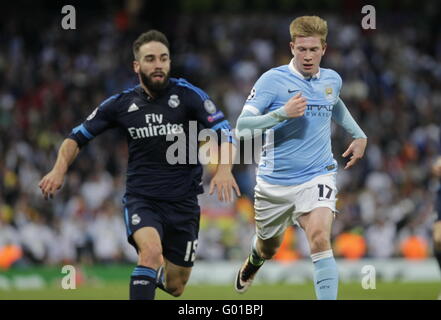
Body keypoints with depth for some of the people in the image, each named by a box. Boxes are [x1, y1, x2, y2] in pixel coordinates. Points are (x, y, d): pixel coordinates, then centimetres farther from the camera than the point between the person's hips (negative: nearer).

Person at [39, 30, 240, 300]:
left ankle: (156, 270, 47)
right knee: (151, 250, -32)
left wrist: (224, 169, -32)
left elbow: (224, 132, -13)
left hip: (183, 202, 1)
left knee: (176, 287, 10)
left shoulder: (186, 94, -6)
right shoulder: (121, 104, 0)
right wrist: (60, 169, -9)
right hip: (141, 199, -1)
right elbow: (78, 137, 9)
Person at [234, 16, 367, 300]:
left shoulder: (333, 80, 6)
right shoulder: (273, 80, -10)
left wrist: (359, 135, 24)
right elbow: (242, 127, -16)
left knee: (320, 239, -24)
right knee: (269, 248, 19)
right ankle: (252, 264, 57)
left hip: (317, 177, 1)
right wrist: (282, 113, -28)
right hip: (275, 182, -1)